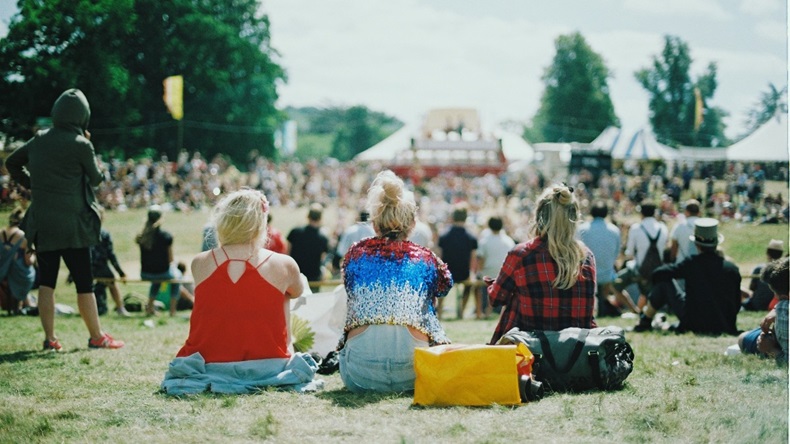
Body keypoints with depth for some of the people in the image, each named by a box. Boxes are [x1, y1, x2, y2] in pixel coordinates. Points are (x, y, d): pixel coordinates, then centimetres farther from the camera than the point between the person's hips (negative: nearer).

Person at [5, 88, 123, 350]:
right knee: (84, 282, 3)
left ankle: (50, 338, 10)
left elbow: (11, 163, 18)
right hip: (72, 224, -5)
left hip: (41, 223, 5)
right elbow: (96, 179, 3)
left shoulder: (39, 140, 6)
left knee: (46, 282, 9)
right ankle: (97, 337, 10)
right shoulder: (80, 145, -11)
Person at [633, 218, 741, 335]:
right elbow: (736, 304, 4)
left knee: (663, 282, 8)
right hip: (725, 327, 4)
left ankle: (645, 321, 23)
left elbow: (658, 274, -7)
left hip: (695, 324, -4)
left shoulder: (691, 264, -12)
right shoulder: (732, 269, -4)